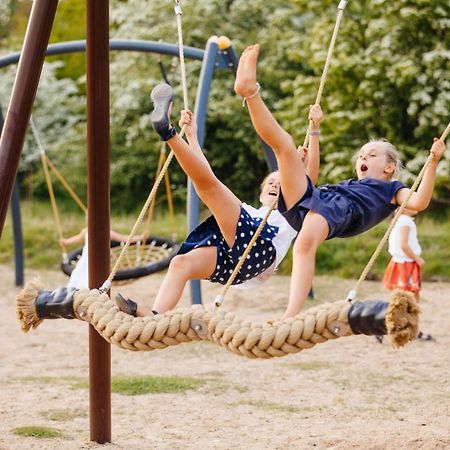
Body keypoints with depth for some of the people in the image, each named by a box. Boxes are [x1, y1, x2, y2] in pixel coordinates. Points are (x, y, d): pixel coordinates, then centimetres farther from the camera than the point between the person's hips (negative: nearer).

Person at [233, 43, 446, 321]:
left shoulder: (391, 189, 27)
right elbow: (309, 179, 52)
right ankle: (250, 90, -22)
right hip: (303, 204, 7)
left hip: (335, 212, -6)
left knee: (305, 244, -40)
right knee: (283, 143, -3)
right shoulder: (349, 185, 43)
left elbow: (419, 202, 5)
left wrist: (433, 163, -1)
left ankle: (291, 317, -50)